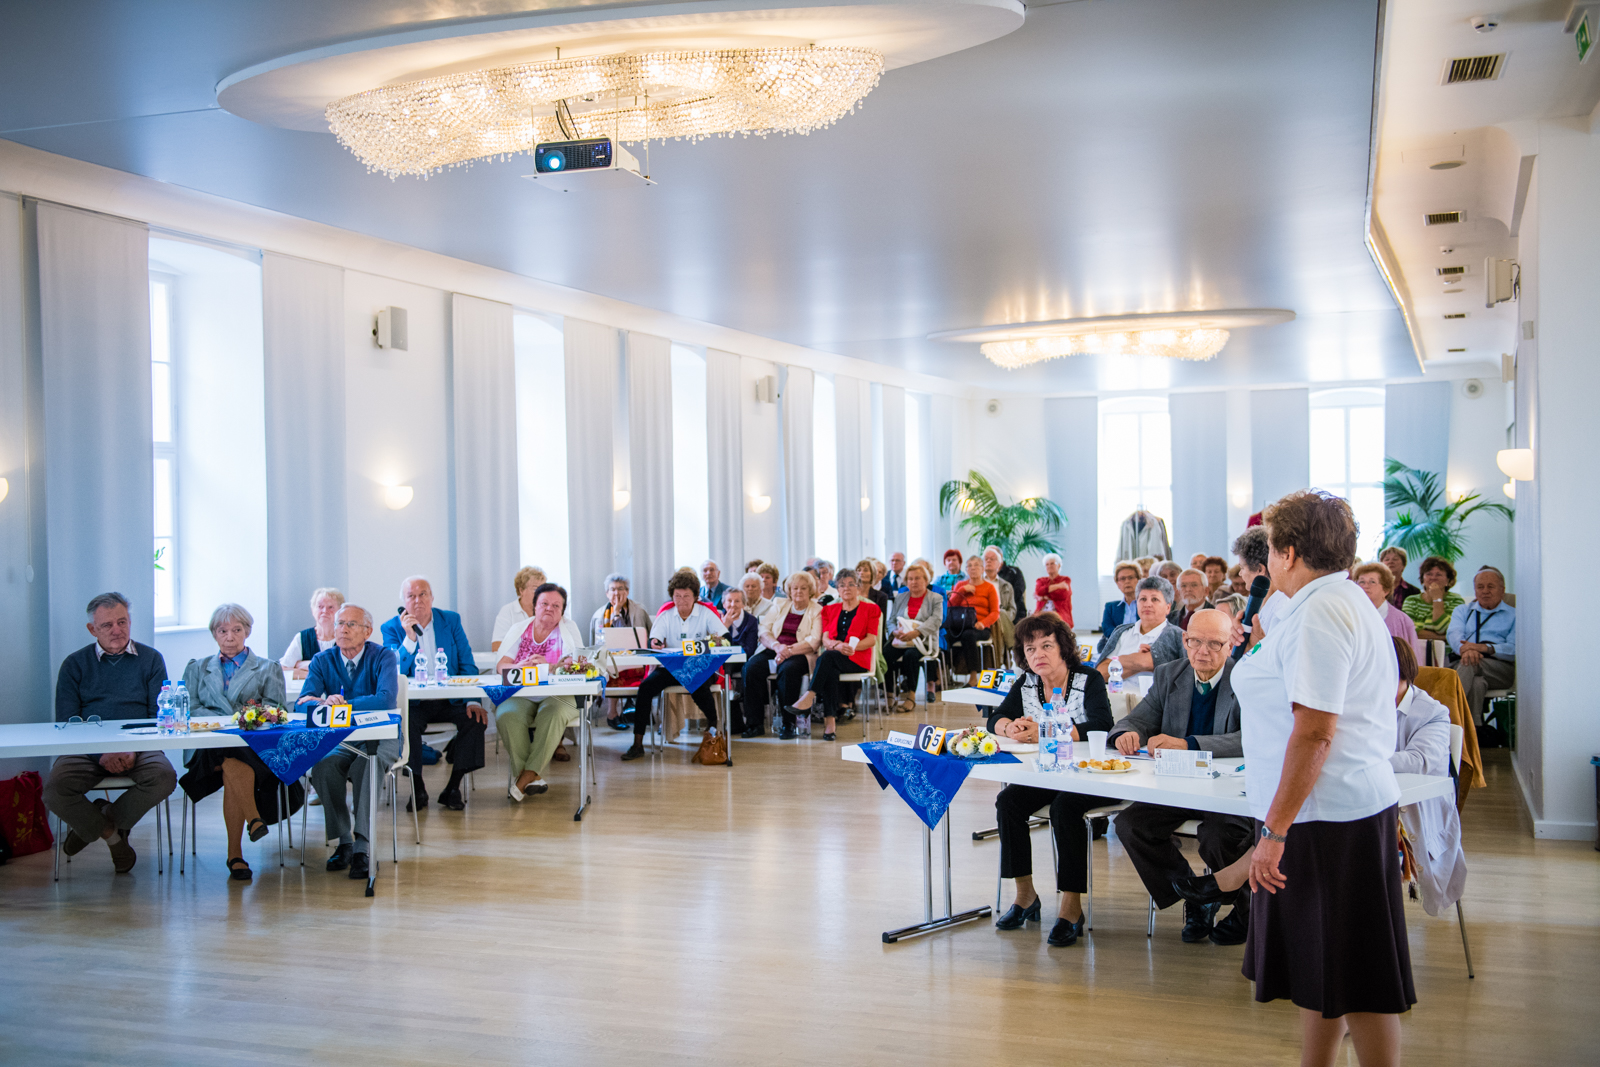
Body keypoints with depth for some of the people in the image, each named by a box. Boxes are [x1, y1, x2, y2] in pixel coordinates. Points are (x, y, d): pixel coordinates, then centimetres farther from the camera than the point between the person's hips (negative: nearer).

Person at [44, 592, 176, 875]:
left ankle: (96, 823, -6)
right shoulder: (74, 665, 12)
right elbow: (66, 722, 3)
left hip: (138, 748, 0)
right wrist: (101, 753, -15)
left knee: (164, 777, -31)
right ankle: (112, 835, -4)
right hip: (86, 751, 0)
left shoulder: (151, 659, 12)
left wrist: (132, 749, -14)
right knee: (55, 790, -29)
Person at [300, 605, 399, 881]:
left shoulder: (382, 657, -7)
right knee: (322, 767, -28)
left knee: (365, 765, -35)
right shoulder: (323, 660, 4)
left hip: (379, 738, -3)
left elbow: (386, 699, -23)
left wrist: (341, 703, -20)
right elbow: (302, 702, -7)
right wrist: (323, 702, -30)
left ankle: (361, 846, -29)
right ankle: (343, 841, -17)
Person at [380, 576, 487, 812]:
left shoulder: (451, 620, 7)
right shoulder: (392, 628, 1)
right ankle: (418, 789, -14)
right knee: (405, 721, -33)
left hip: (450, 701, 2)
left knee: (476, 718, -25)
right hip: (413, 703, -2)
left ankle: (453, 788, -12)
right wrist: (409, 638, -24)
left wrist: (473, 701, -11)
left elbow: (468, 665, 4)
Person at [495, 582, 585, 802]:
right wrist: (519, 666, -21)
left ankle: (525, 778, -30)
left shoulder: (568, 629, 7)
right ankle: (534, 779, -27)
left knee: (553, 714, -36)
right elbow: (501, 665, 2)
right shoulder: (518, 630, 13)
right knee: (506, 715, -31)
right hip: (520, 696, 2)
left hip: (557, 695, -2)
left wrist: (547, 666, -26)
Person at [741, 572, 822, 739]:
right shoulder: (779, 605, 18)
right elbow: (764, 632, 9)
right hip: (773, 650, 4)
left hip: (799, 654, -4)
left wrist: (789, 650, -19)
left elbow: (814, 642, -5)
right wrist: (776, 646, -13)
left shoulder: (817, 611, 7)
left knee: (788, 669, -38)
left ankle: (788, 723, -27)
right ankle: (755, 723, -23)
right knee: (752, 666, -27)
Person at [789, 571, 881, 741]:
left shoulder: (870, 609, 13)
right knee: (830, 671, -36)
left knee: (827, 656, -35)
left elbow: (872, 639, 1)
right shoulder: (830, 610, 23)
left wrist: (851, 647, -17)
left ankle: (809, 697, -44)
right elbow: (825, 639, 10)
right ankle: (829, 720, -43)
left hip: (857, 659, -2)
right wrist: (837, 645, -14)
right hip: (832, 658, 3)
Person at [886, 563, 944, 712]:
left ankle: (911, 697, -27)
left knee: (910, 655, -36)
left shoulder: (936, 599, 8)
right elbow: (891, 620, 13)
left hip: (923, 642, -3)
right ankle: (890, 694, -23)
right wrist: (895, 631, -11)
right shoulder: (899, 598, 21)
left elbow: (935, 621, -8)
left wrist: (916, 632, -24)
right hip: (900, 641, 3)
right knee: (886, 652, -29)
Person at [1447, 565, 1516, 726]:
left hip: (1500, 669, -2)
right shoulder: (1462, 610, 27)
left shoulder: (1514, 615, 19)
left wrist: (1486, 648, -19)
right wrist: (1465, 648, -23)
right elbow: (1454, 634, 3)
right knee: (1476, 683, -36)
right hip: (1462, 665, 2)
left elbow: (1514, 650, 0)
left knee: (1470, 664, -36)